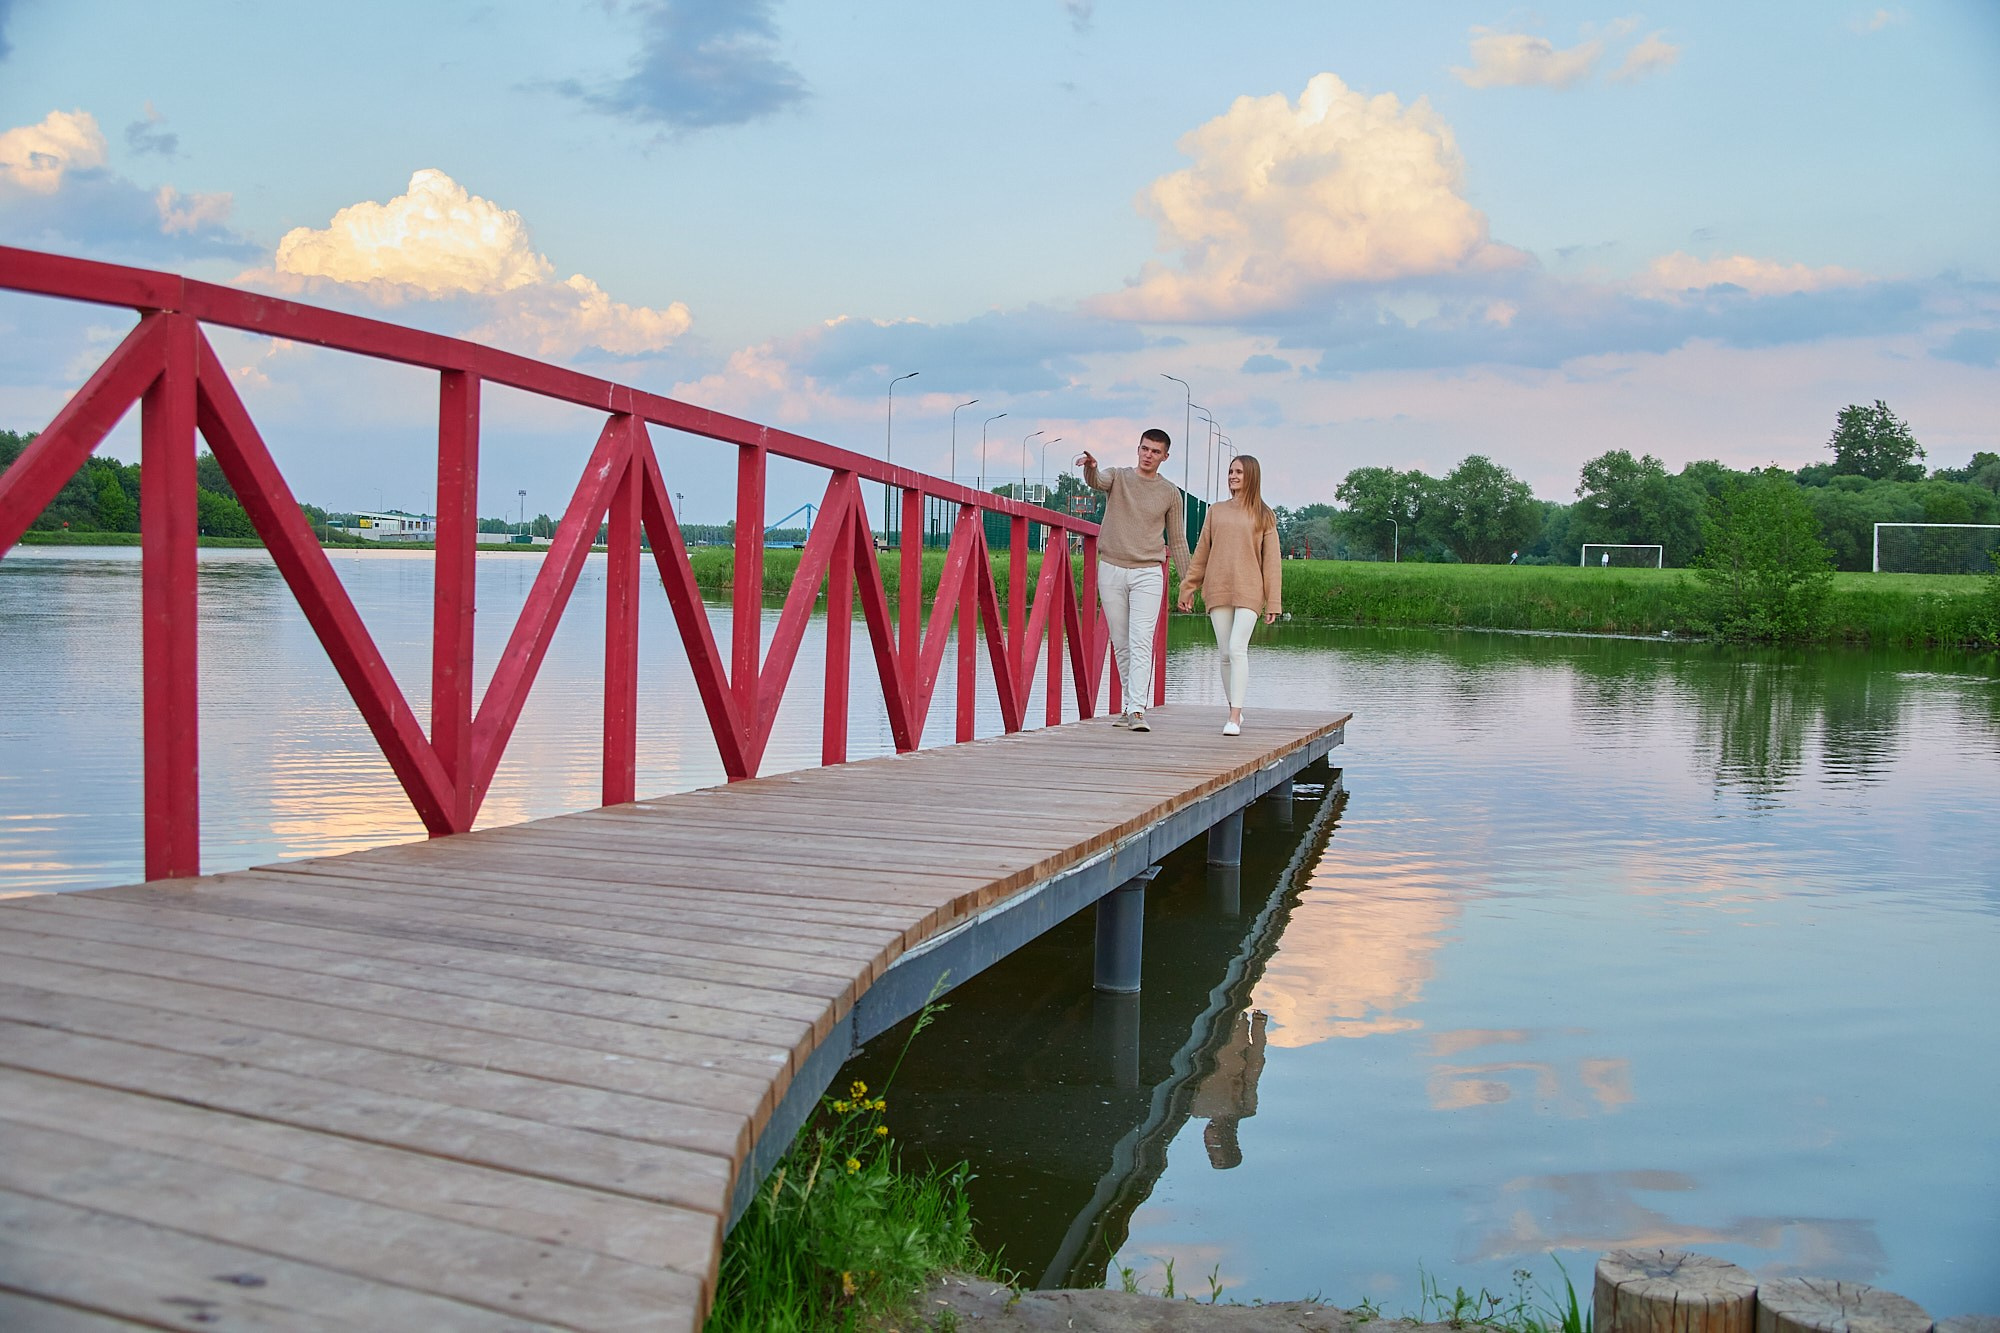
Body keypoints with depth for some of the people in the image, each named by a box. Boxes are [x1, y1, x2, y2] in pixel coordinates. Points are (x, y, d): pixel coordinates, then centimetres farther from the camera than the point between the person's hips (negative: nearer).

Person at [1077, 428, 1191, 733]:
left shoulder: (1170, 493, 7)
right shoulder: (1117, 477, 6)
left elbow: (1177, 540, 12)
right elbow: (1096, 481, -18)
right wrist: (1090, 466, -43)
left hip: (1148, 574, -1)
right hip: (1111, 571, 1)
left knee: (1141, 643, -13)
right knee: (1121, 644, 6)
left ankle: (1137, 710, -19)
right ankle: (1130, 704, 16)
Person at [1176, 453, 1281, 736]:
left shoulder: (1263, 516, 5)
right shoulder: (1216, 511, 13)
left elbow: (1271, 561, 3)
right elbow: (1201, 553, 17)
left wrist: (1273, 602, -2)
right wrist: (1187, 588, 13)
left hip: (1248, 591, -3)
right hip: (1218, 590, 3)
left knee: (1238, 649, -15)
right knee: (1225, 654, 4)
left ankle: (1234, 719, -17)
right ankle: (1234, 711, 16)